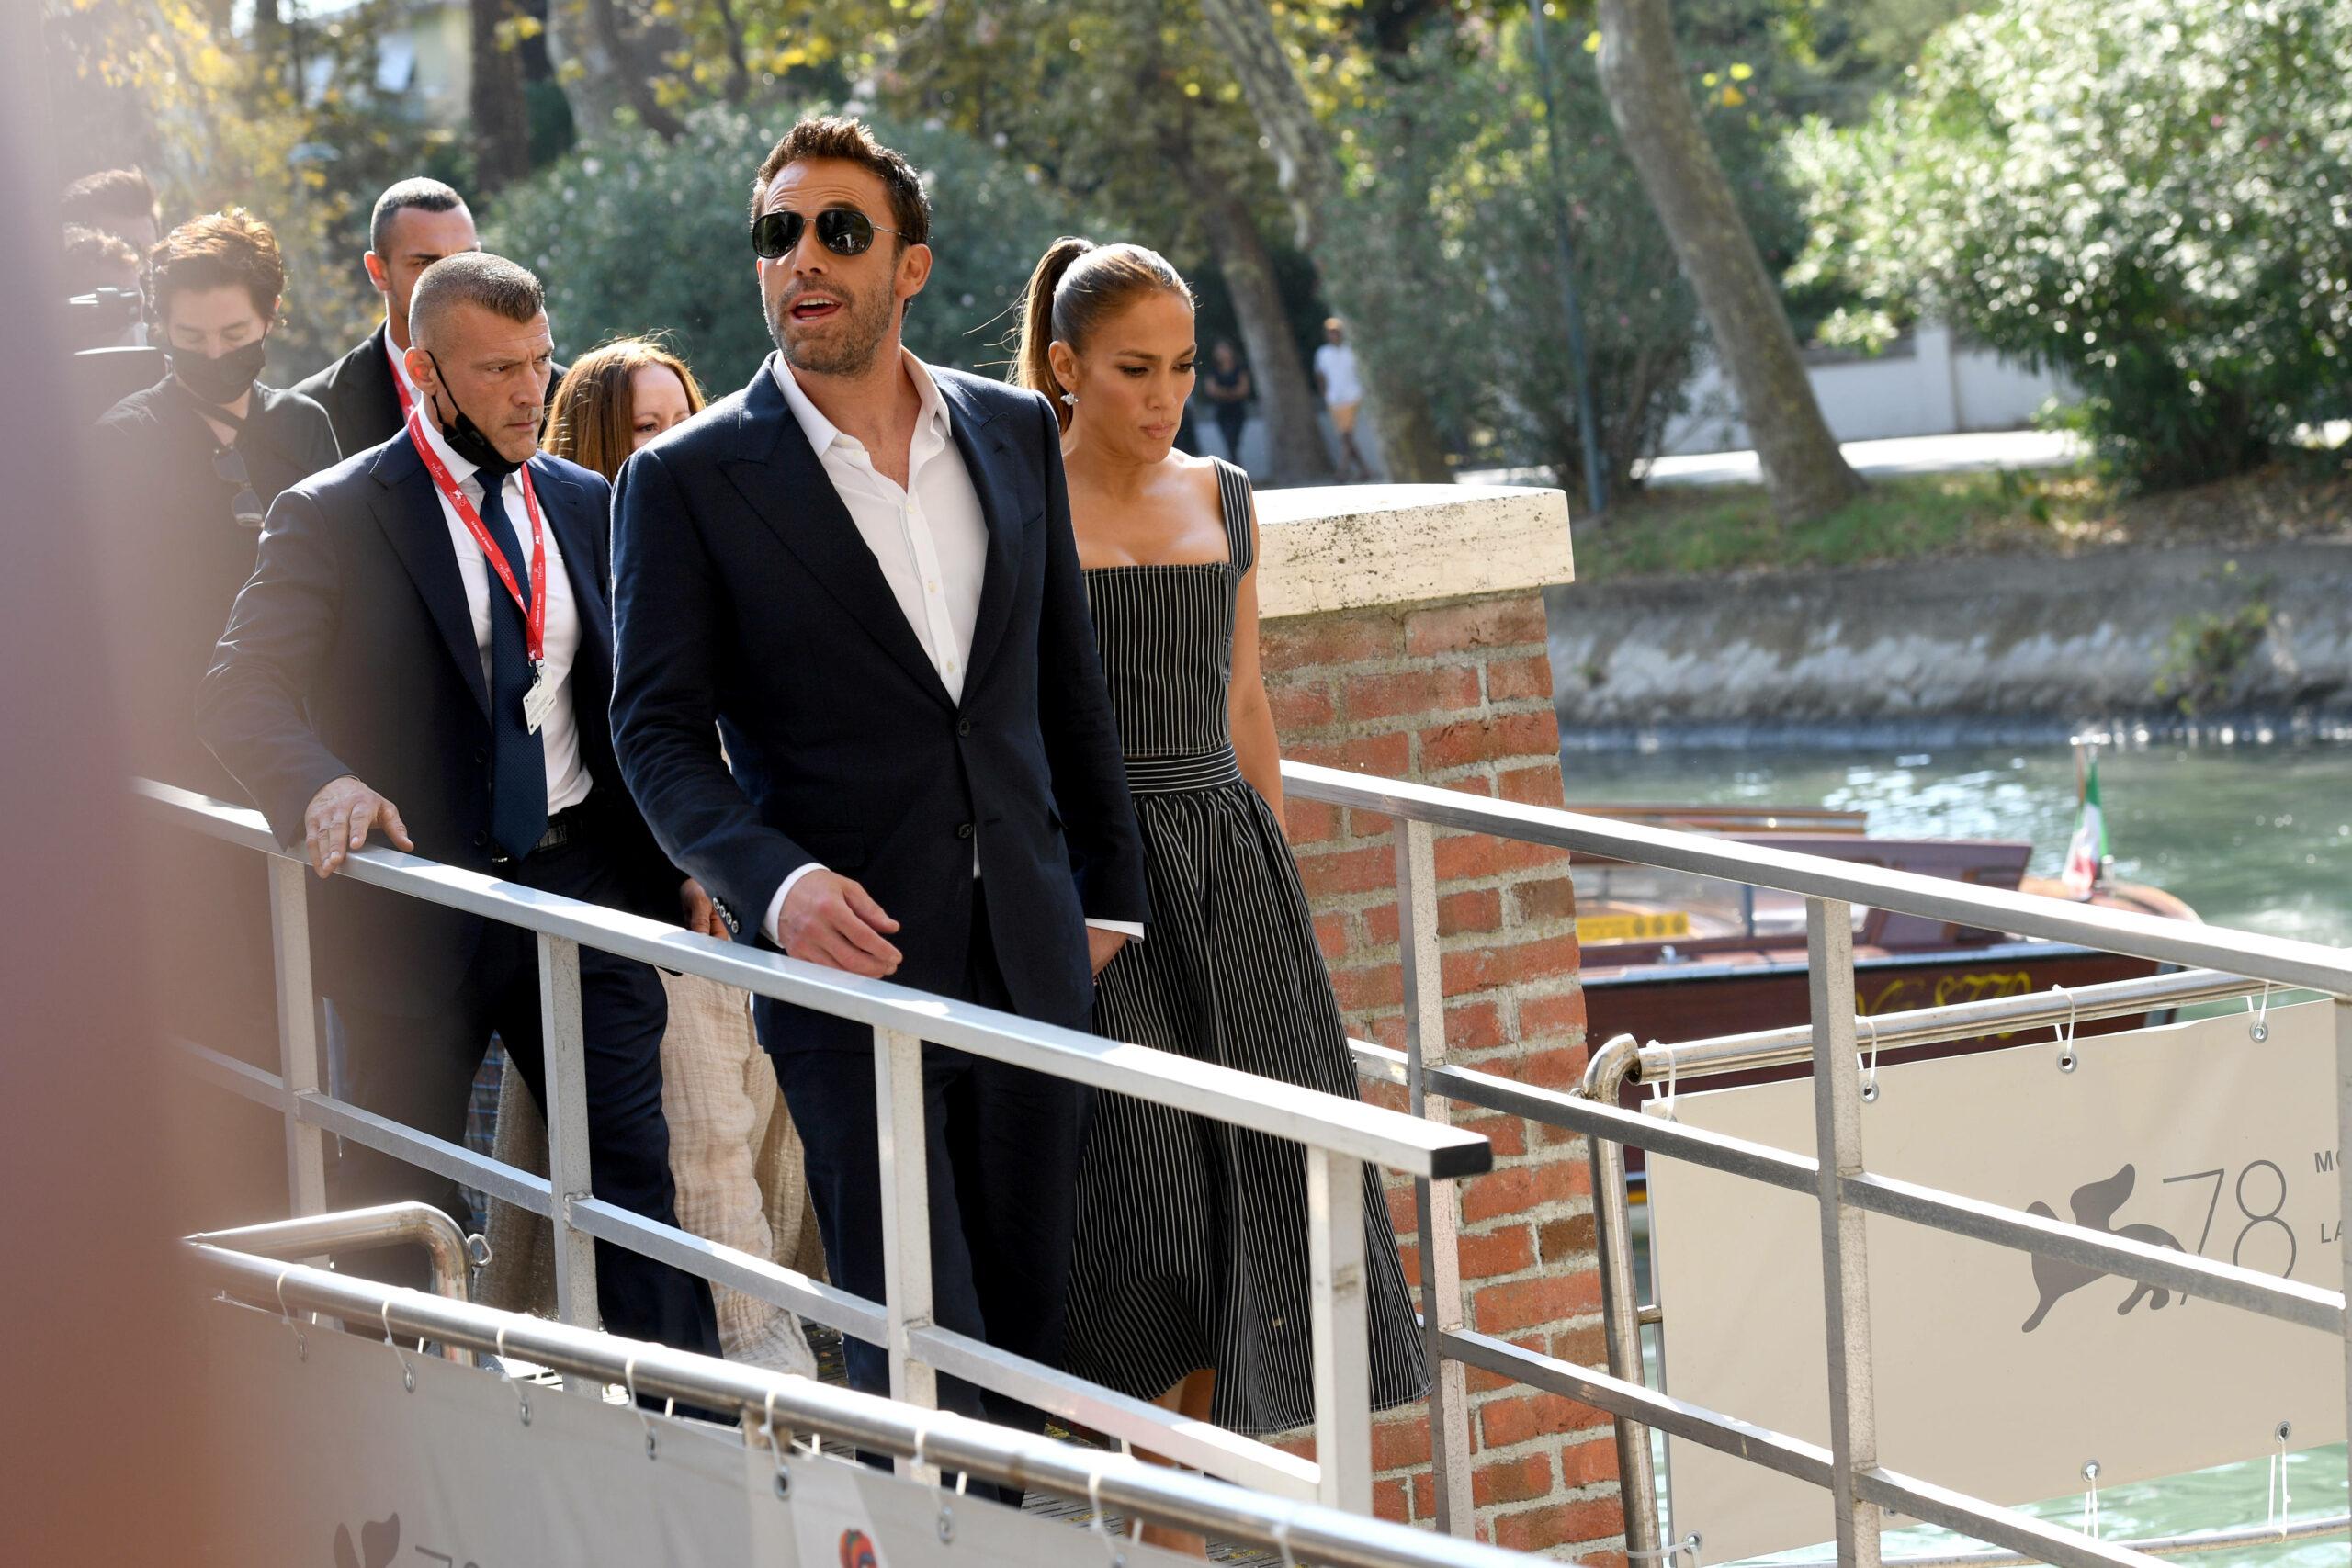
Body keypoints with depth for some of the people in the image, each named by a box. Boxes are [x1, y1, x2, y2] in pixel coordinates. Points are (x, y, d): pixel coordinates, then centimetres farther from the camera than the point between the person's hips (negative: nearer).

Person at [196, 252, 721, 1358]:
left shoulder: (586, 507, 10)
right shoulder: (334, 517, -5)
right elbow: (240, 692, -15)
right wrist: (325, 784, -35)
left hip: (580, 882, 3)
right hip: (420, 892, -3)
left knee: (634, 1170, 0)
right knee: (401, 1197, 6)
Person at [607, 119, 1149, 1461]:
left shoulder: (1013, 433, 9)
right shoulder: (688, 478, -3)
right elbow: (660, 733, -5)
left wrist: (1109, 890, 18)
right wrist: (775, 878, -22)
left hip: (1031, 961, 5)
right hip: (852, 970, -4)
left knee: (1030, 1337, 9)